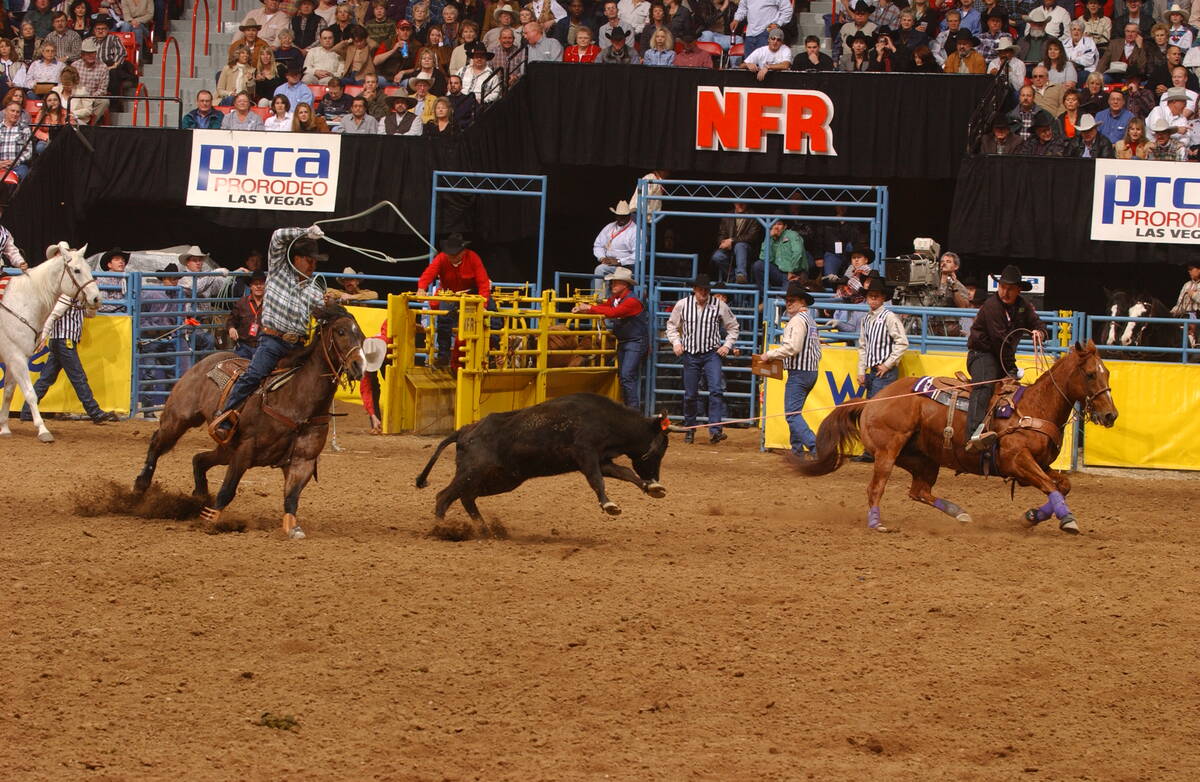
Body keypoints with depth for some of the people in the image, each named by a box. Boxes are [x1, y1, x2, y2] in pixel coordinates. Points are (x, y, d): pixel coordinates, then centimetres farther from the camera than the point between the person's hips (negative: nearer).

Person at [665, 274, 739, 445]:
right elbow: (672, 325, 14)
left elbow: (733, 328, 10)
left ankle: (715, 430, -20)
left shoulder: (719, 305, -3)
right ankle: (689, 429, 23)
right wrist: (676, 342, -1)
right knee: (690, 394, 6)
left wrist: (727, 345, -2)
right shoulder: (682, 305, 0)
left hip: (712, 354, -1)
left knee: (716, 390, -16)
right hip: (690, 354, 1)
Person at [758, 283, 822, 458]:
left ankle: (815, 447, -22)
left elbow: (792, 348, -23)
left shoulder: (798, 320, -13)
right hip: (812, 370, 10)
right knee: (794, 412, 17)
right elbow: (817, 350, 23)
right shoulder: (811, 321, 18)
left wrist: (770, 355, -11)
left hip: (798, 372, -10)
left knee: (792, 413, -11)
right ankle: (797, 450, 17)